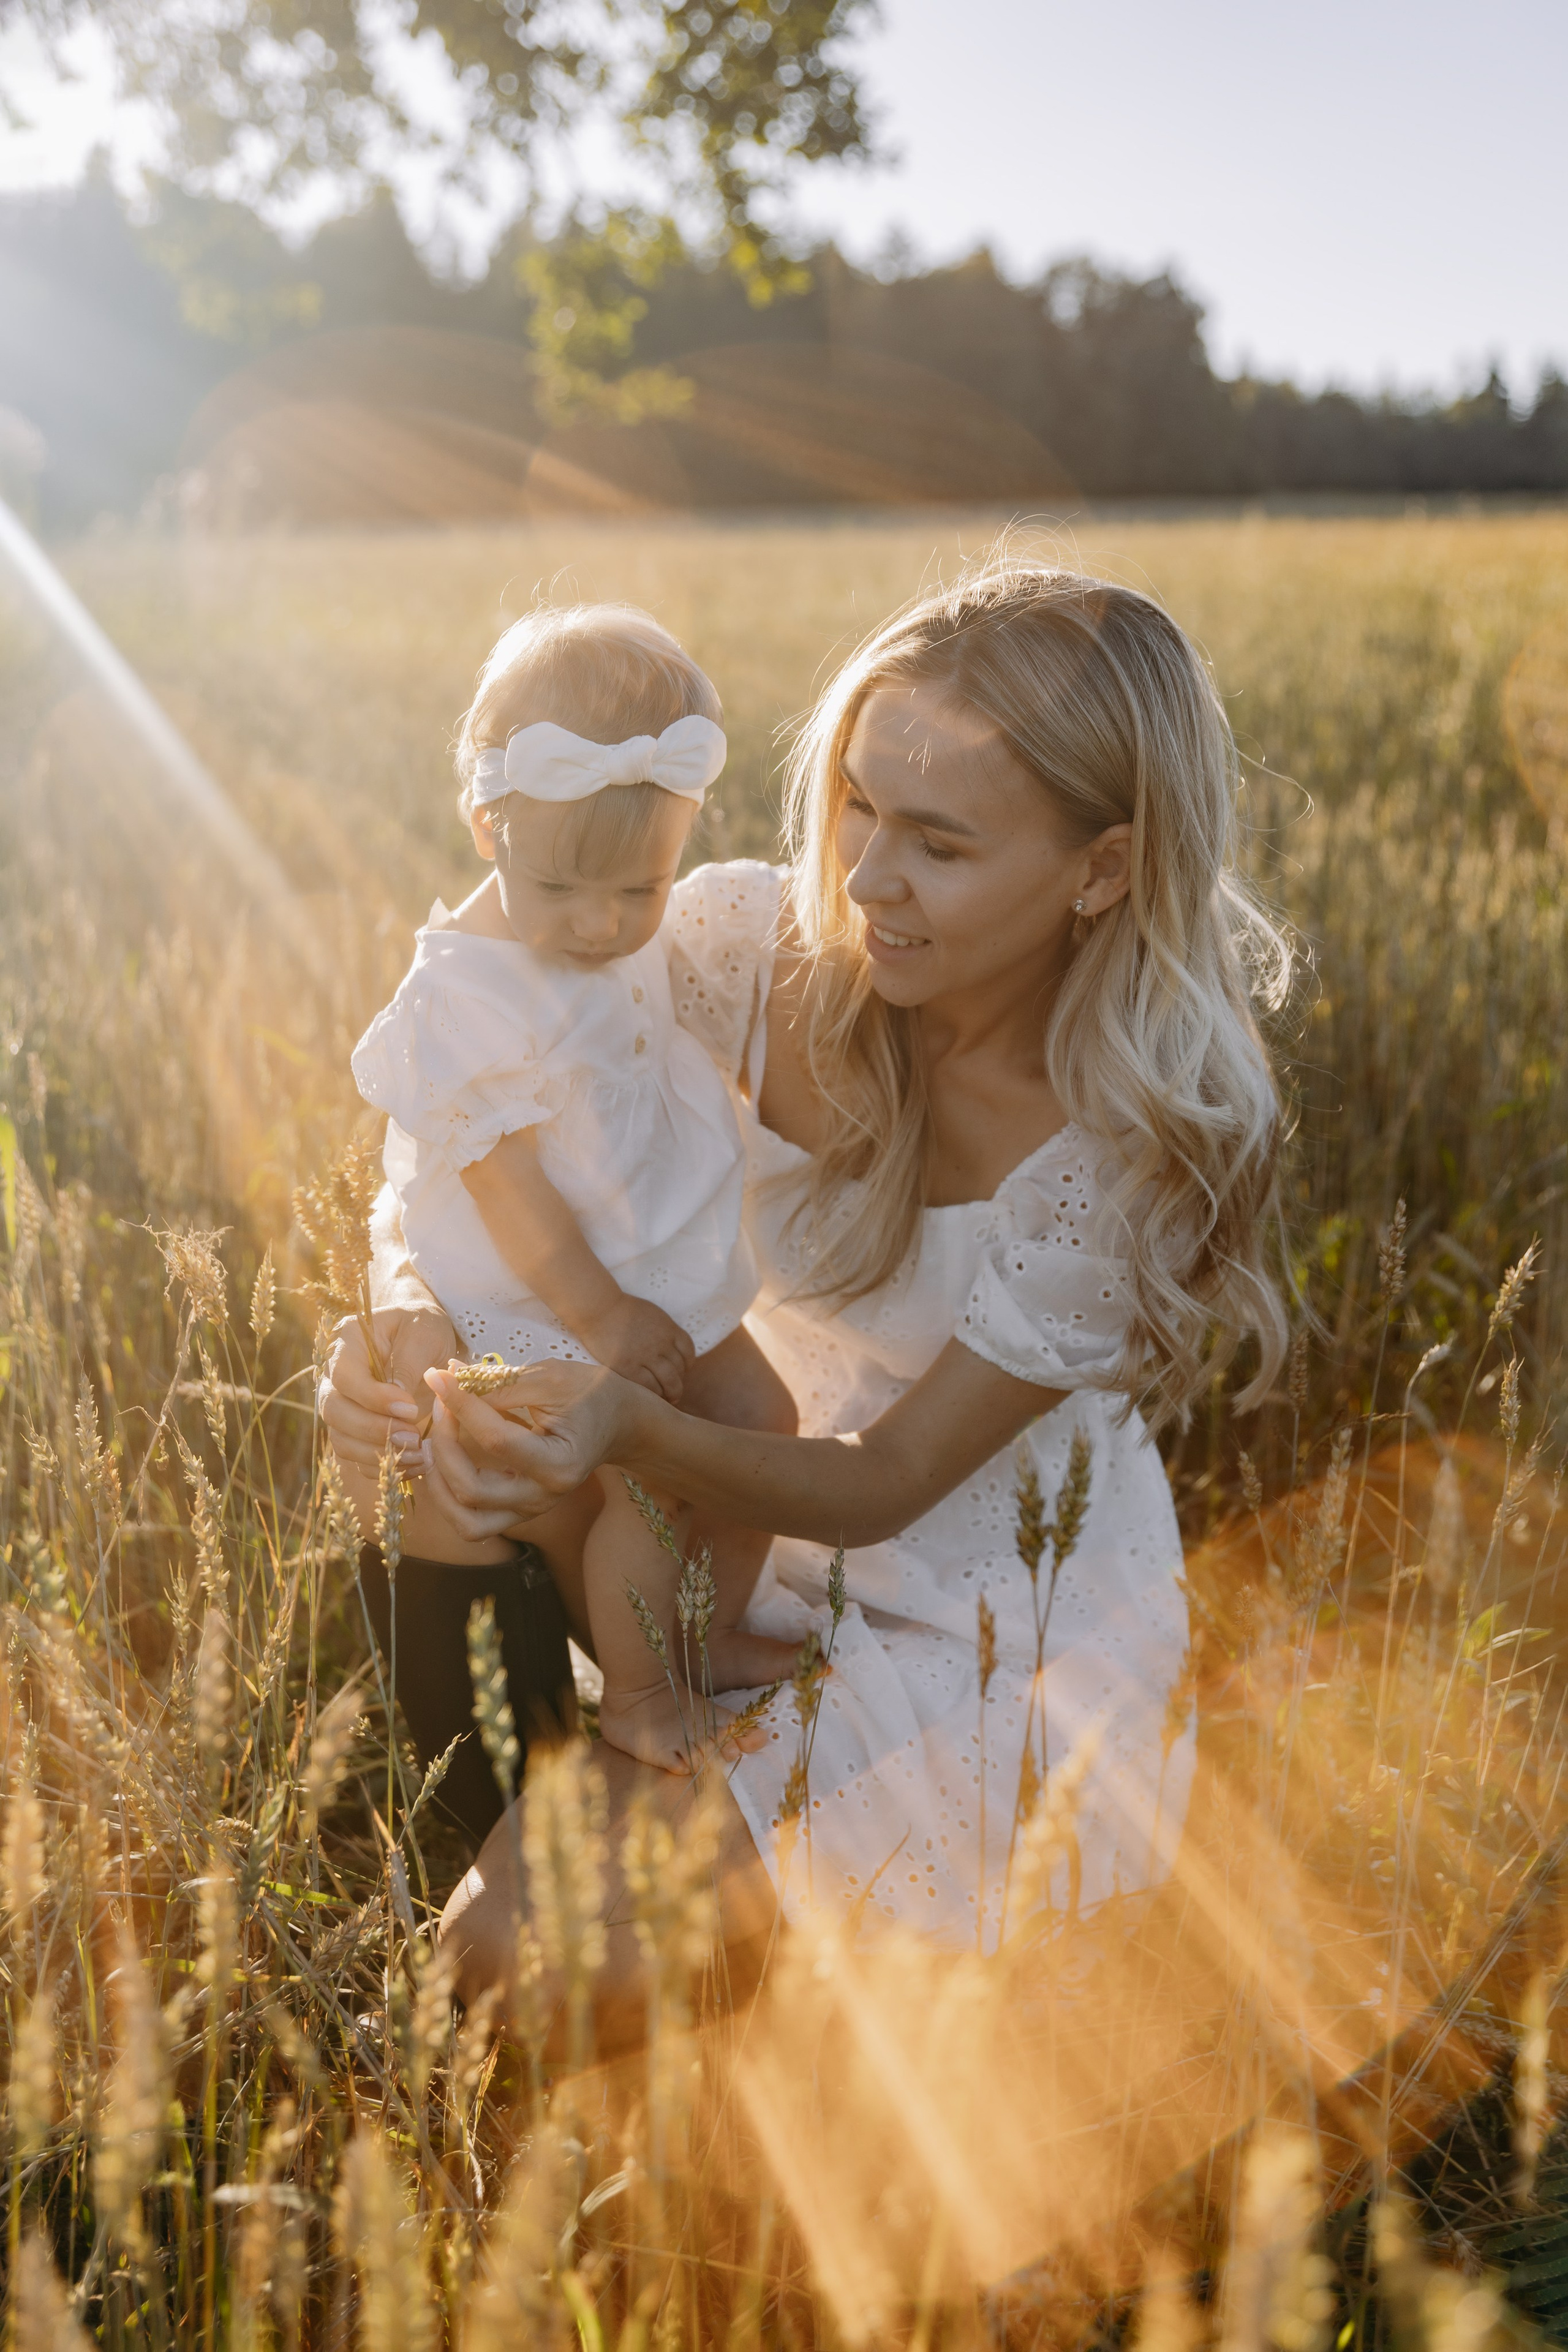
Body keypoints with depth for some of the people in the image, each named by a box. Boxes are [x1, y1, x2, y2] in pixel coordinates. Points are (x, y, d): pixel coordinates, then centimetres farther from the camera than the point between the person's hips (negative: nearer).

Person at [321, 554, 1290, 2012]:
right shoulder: (748, 947, -16)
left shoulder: (1145, 1136, -24)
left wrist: (629, 1428, -41)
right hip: (774, 1573, 5)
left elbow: (888, 1484, -22)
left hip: (1002, 1657, -5)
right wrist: (413, 1329, -33)